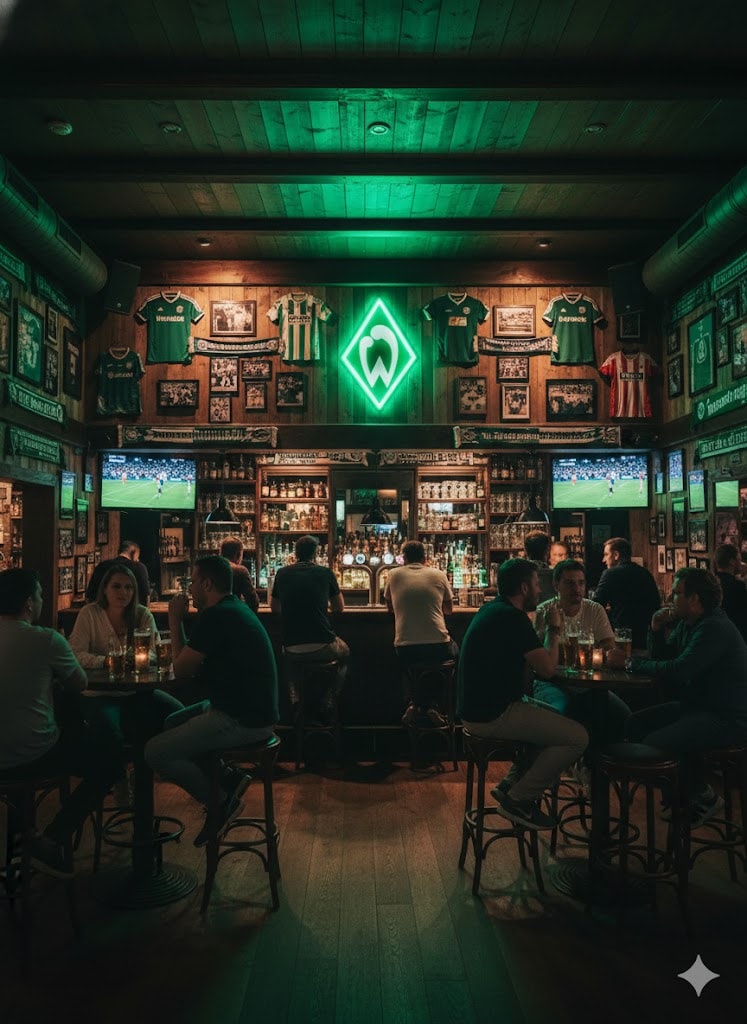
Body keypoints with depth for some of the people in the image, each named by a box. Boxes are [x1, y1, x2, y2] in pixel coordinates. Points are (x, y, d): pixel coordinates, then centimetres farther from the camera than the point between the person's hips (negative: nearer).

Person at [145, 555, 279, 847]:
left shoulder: (216, 617, -20)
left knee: (155, 752, -8)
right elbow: (196, 665, 15)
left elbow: (181, 671, -11)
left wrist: (175, 620, -4)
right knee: (171, 723, 23)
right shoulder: (235, 609, 13)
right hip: (251, 711, 11)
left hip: (241, 721, -11)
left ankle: (221, 799, 4)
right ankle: (227, 777, 14)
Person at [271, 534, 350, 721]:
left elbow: (274, 607, 18)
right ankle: (327, 702, 20)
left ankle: (295, 698, 20)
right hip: (323, 647, -2)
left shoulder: (282, 573, 4)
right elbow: (339, 608, 12)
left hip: (292, 649, 2)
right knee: (345, 652, 32)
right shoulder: (325, 573, 0)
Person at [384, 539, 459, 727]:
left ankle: (415, 702, 16)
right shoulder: (439, 575, 5)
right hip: (438, 646, -1)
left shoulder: (394, 575, 5)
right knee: (454, 651, 34)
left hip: (405, 648, 1)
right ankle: (432, 704, 21)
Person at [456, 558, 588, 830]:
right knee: (577, 737, -9)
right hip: (493, 715, -11)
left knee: (554, 718, 23)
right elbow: (547, 669, -17)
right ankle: (518, 800, 0)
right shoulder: (513, 618, -19)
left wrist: (547, 630, 12)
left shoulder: (492, 610, 13)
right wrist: (553, 629, -2)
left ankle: (510, 786, 19)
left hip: (479, 706, 11)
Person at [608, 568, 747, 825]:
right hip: (697, 705, 10)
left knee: (655, 744, -25)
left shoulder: (715, 629, -22)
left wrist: (629, 663, -21)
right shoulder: (686, 623, 9)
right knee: (636, 725, 3)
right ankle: (680, 791, 17)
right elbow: (662, 659, 13)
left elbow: (677, 670, -30)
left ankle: (702, 797, 3)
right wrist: (657, 630, -4)